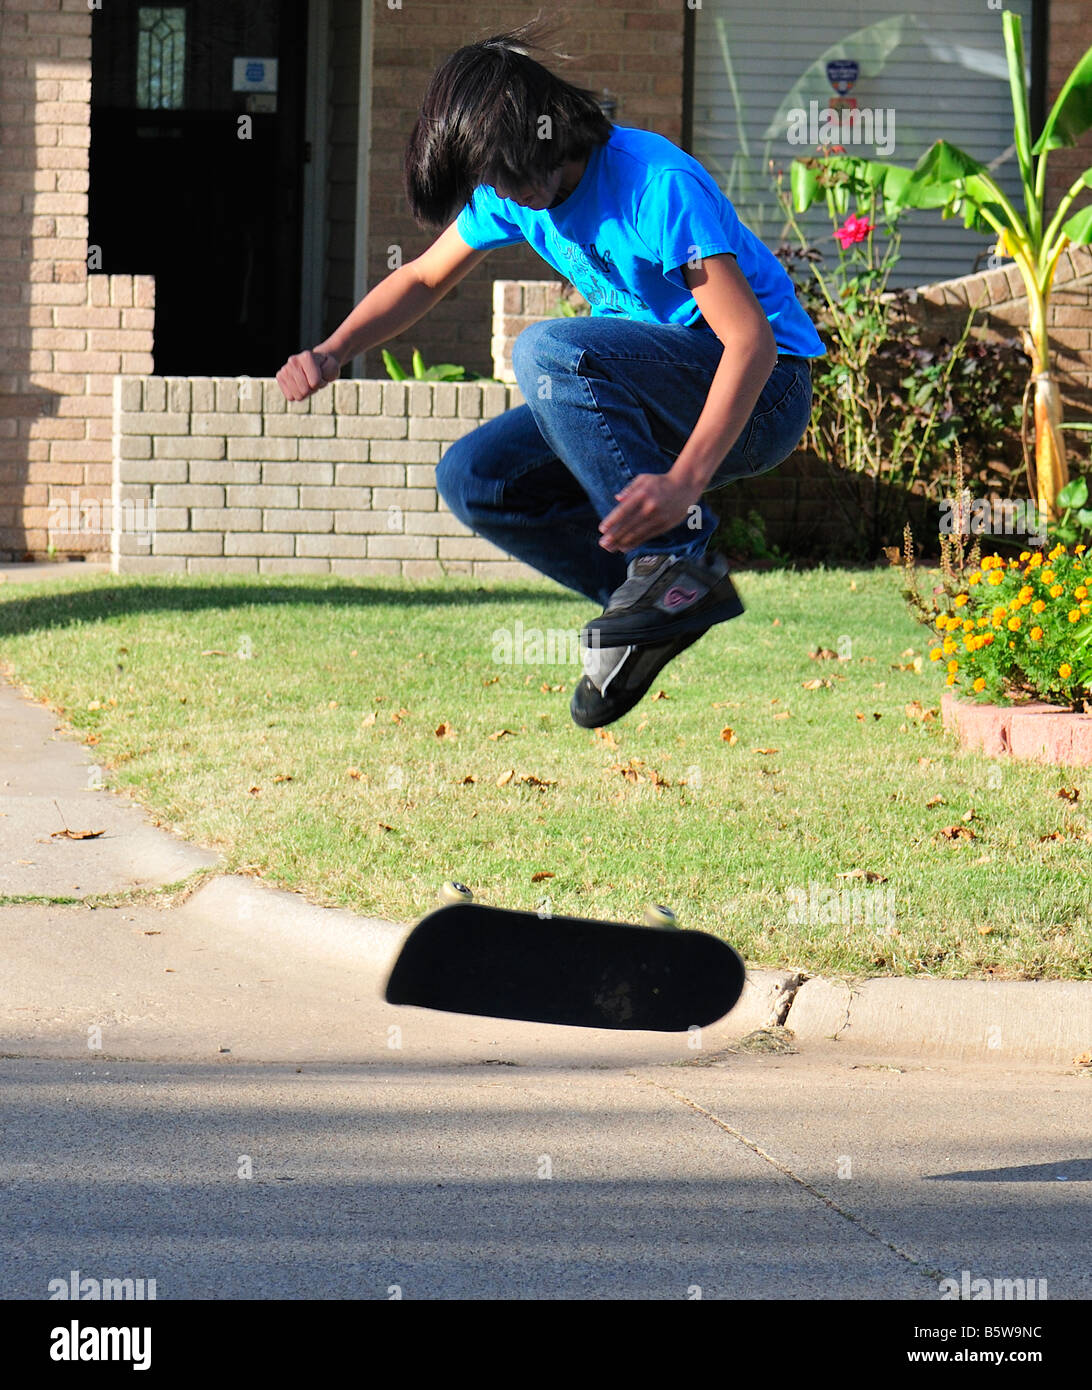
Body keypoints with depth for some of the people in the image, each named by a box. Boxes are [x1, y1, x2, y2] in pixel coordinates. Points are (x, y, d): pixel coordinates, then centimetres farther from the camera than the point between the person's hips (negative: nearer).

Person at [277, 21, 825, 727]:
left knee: (547, 351, -30)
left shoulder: (658, 185, -25)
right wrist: (332, 352, -6)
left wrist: (684, 482, -45)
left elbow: (752, 340, -32)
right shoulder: (513, 186, -1)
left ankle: (678, 564, -24)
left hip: (761, 391, -8)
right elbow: (426, 278, 15)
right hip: (652, 397, 8)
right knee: (474, 478, -8)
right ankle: (652, 603, -1)